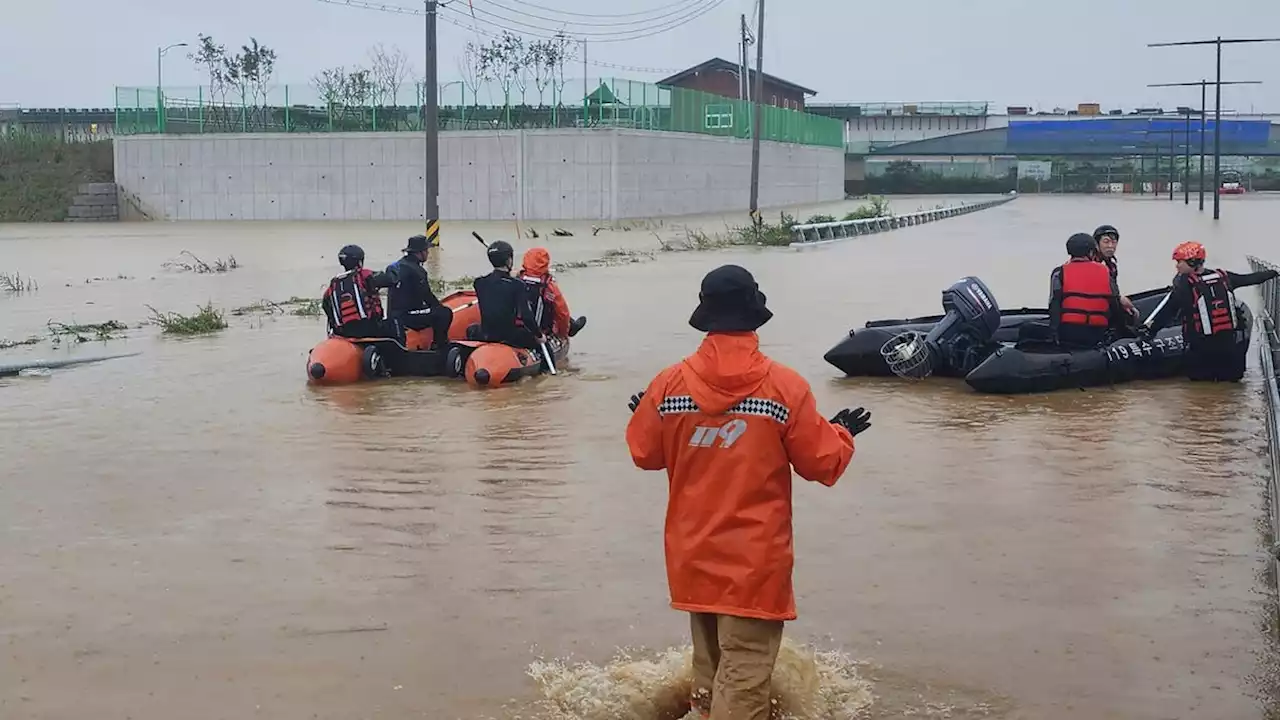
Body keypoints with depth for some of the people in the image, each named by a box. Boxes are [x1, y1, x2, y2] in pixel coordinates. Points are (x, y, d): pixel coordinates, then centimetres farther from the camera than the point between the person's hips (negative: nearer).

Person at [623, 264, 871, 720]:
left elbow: (644, 454, 8)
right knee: (744, 672, -1)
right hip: (755, 559, -4)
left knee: (710, 660, 23)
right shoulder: (785, 386, -13)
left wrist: (640, 416, 28)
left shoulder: (669, 384, -6)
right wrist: (842, 434, 16)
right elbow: (823, 464, -5)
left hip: (693, 554, 4)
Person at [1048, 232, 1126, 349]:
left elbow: (1054, 306, -4)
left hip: (1067, 334, -2)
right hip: (1097, 336, 2)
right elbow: (1116, 306, 12)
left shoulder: (1060, 273, 2)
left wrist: (1054, 334, -1)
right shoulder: (1105, 273, 9)